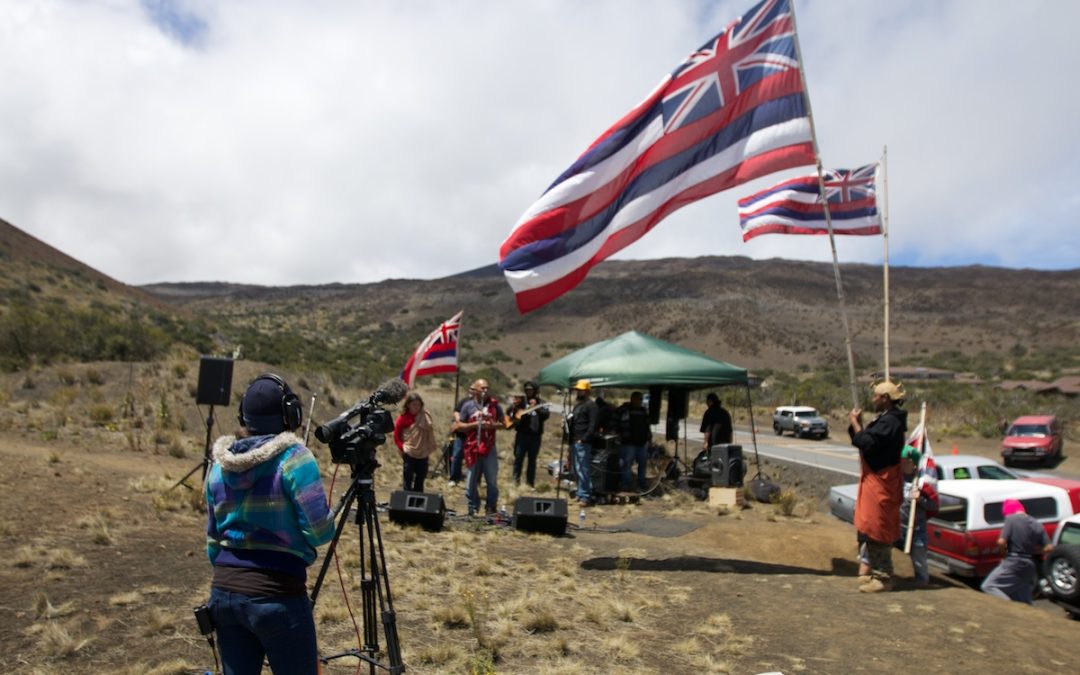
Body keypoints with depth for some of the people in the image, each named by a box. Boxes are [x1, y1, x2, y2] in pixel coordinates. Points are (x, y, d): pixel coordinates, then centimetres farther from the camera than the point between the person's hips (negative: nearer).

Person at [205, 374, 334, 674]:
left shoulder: (219, 464, 6)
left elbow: (213, 538, 13)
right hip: (277, 597, -6)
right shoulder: (294, 457, -12)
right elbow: (319, 531, -16)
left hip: (223, 594, 6)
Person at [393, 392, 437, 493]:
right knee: (408, 481, 6)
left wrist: (429, 448, 0)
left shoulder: (425, 416, -1)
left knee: (420, 479, 14)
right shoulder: (403, 418, -8)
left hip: (423, 454, 3)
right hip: (409, 454, -3)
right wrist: (403, 447, -11)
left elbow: (429, 432, 7)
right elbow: (396, 436, -1)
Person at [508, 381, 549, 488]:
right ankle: (516, 479, 8)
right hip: (522, 433, 0)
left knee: (532, 459, 7)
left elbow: (546, 415, -8)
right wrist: (514, 406, -15)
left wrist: (536, 407, -20)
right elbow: (509, 412, 6)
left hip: (535, 435, 1)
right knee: (518, 456, -1)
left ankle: (530, 481, 15)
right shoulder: (521, 400, 7)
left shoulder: (540, 402, 6)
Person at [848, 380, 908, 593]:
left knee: (877, 530, -5)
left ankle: (883, 577, 2)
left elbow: (867, 443, -27)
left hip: (880, 482, -11)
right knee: (868, 527, 16)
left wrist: (855, 423, -15)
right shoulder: (885, 419, 16)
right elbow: (868, 441, 17)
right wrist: (857, 423, 3)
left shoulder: (890, 421, -18)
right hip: (873, 479, 11)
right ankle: (870, 569, 25)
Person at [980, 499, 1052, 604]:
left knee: (988, 586, -1)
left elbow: (1001, 542, -18)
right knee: (1024, 600, 16)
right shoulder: (1037, 525, 9)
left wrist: (1004, 554, 1)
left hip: (1012, 562, -7)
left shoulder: (1011, 519, -10)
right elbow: (1048, 548, 4)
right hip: (1029, 565, 7)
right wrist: (1032, 551, 17)